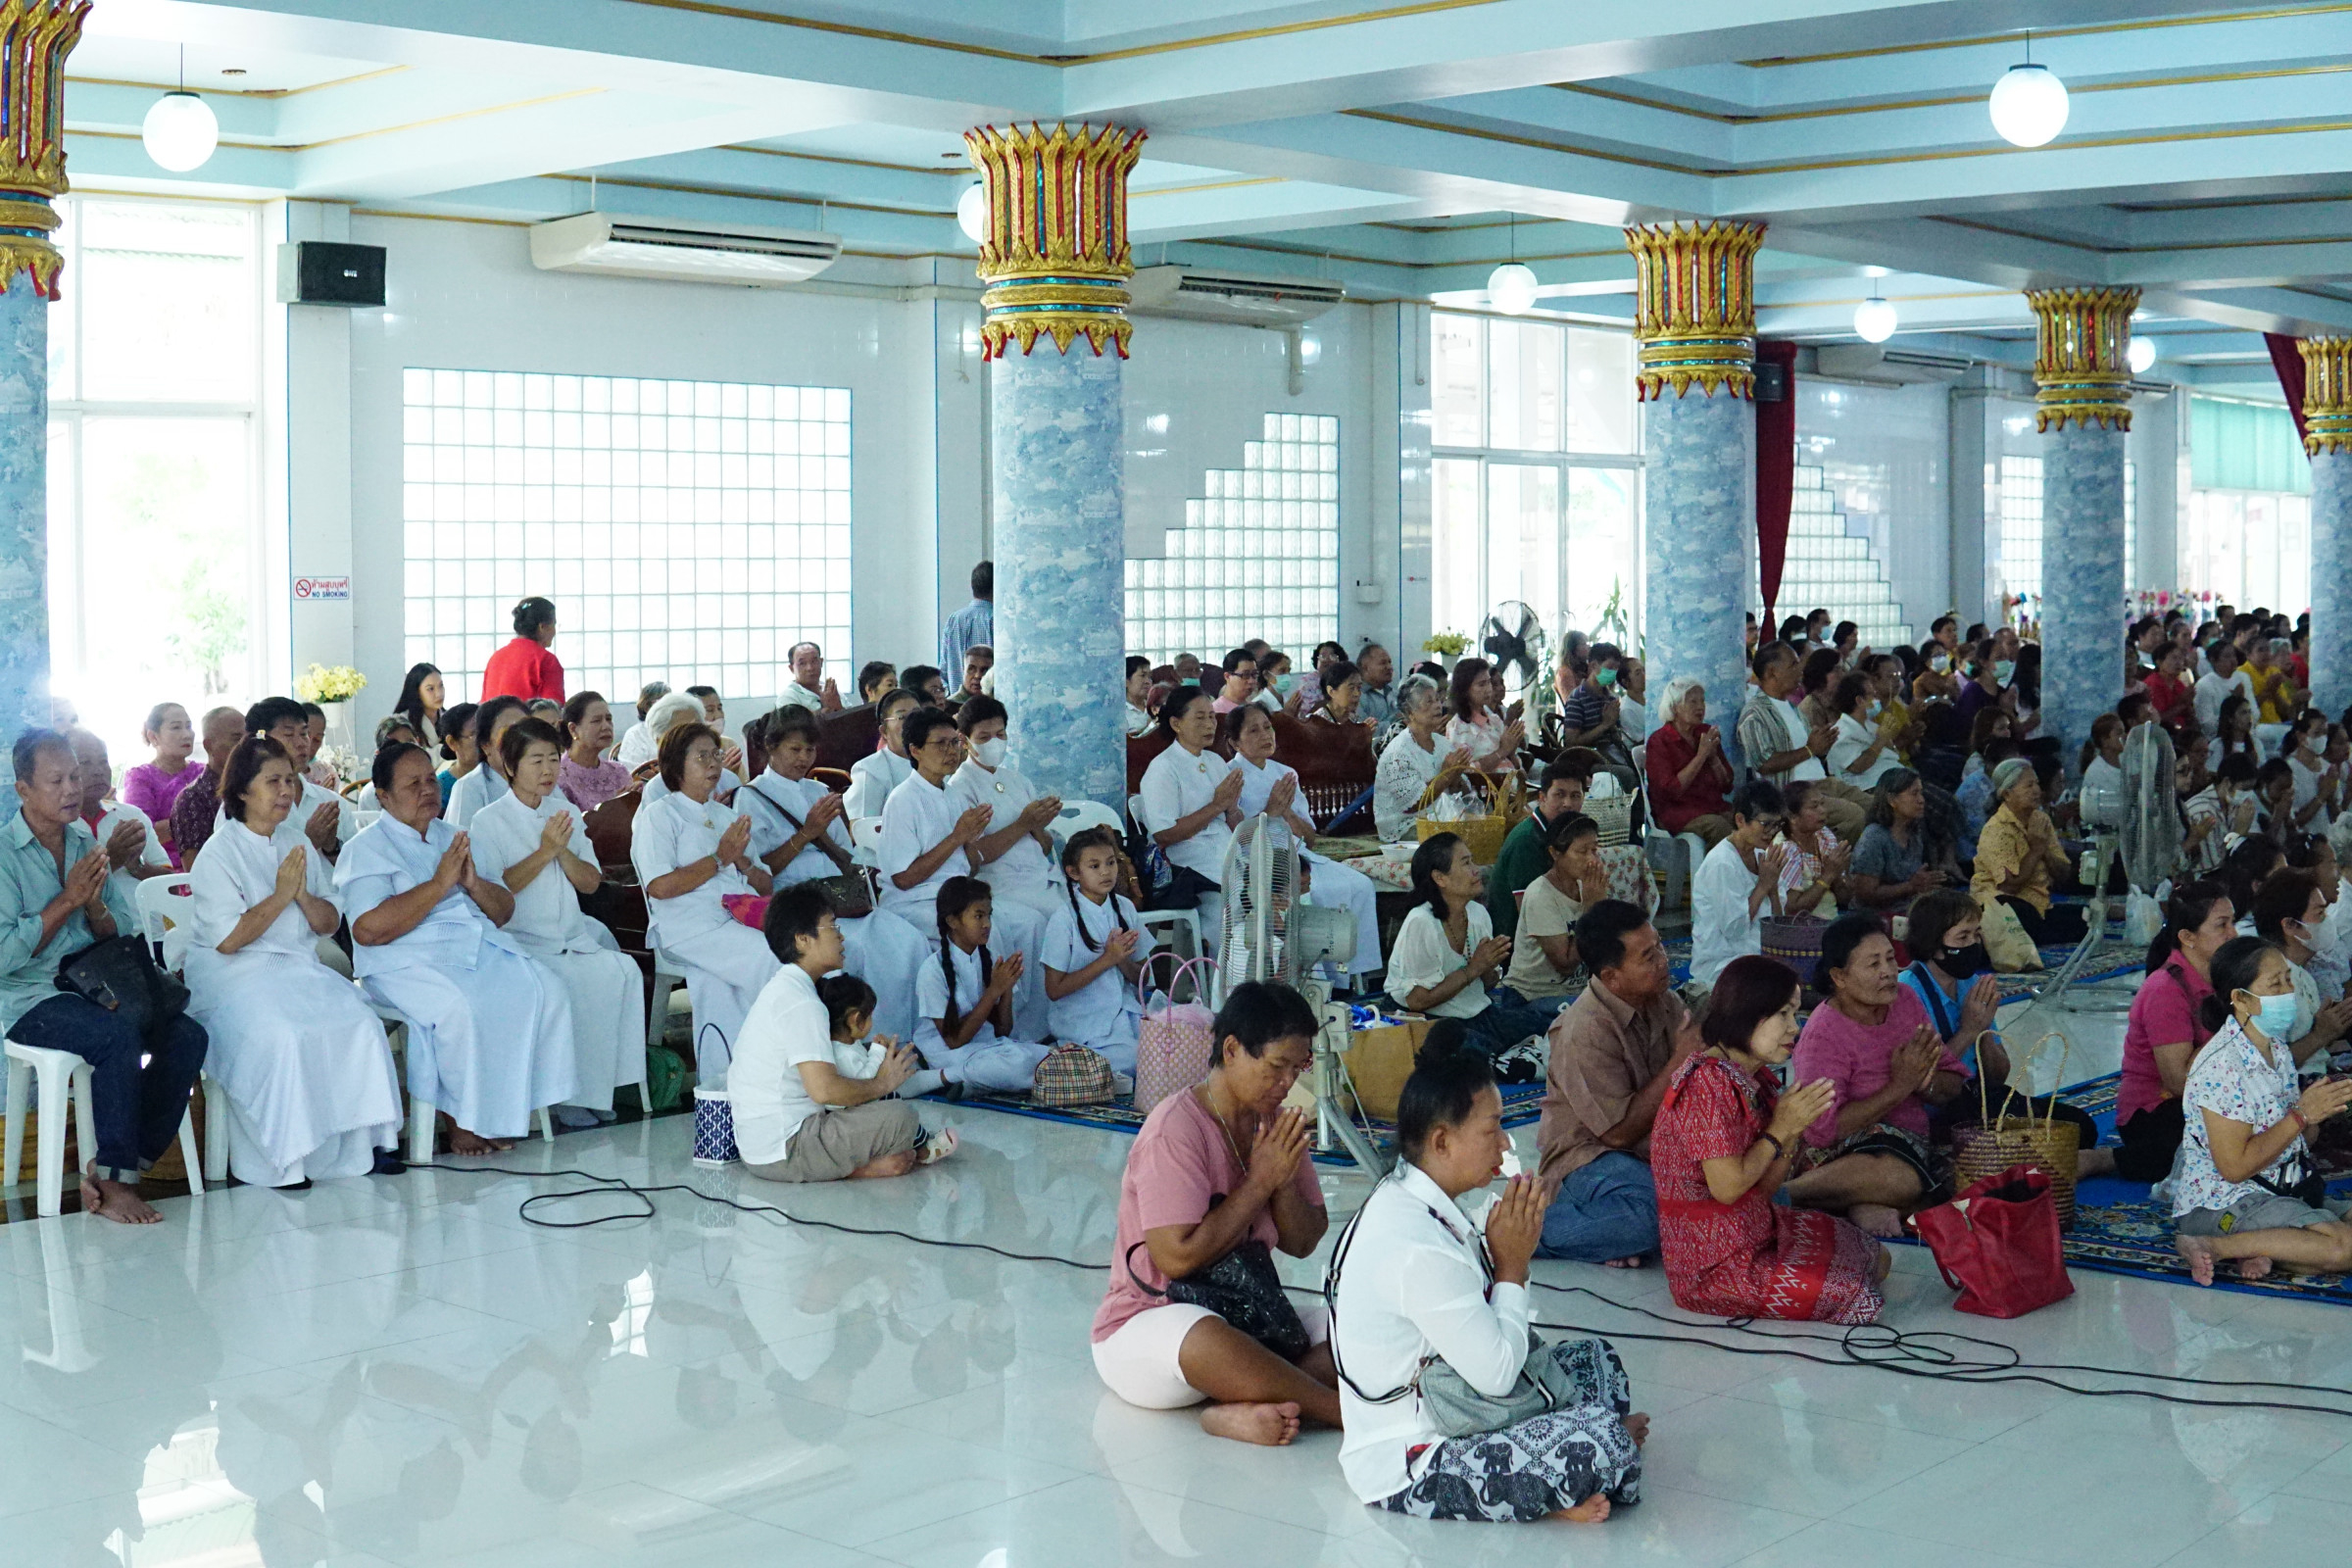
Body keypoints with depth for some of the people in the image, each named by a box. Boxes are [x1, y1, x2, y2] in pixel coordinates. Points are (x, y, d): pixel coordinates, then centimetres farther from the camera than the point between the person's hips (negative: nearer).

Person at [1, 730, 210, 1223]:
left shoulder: (85, 843, 13)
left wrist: (95, 906, -7)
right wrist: (68, 900, -15)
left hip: (90, 989, 6)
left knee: (187, 1034, -19)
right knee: (118, 1035, -34)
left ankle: (109, 1176, -16)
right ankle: (111, 1184, -24)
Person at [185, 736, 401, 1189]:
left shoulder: (298, 844, 15)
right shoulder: (219, 854, -4)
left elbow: (330, 923, 12)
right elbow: (227, 940, -14)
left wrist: (303, 896, -8)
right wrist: (280, 896, -13)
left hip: (299, 967, 6)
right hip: (234, 977, -6)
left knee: (361, 1024, -20)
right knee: (282, 1036, -33)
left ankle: (362, 1140, -13)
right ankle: (279, 1158, -22)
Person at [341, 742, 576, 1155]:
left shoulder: (452, 837, 21)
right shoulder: (366, 849, 1)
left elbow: (504, 912, 19)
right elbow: (368, 929, -15)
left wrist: (473, 883, -4)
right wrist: (440, 883, -14)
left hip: (479, 947, 6)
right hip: (405, 962, -6)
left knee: (544, 992, -20)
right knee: (460, 1008, -35)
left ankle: (508, 1111, -13)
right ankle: (461, 1122, -16)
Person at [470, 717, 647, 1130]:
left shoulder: (565, 813, 17)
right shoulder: (490, 821, 1)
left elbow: (591, 882, 11)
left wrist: (563, 851, -7)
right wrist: (544, 851, -14)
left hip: (573, 937, 5)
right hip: (520, 942, -5)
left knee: (623, 969, -22)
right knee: (577, 980, -30)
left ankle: (595, 1090, -18)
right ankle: (567, 1096, -19)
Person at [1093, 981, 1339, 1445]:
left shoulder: (1273, 1123, 6)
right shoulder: (1176, 1129, -16)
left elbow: (1302, 1243, 8)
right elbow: (1178, 1258, -24)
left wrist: (1284, 1182, -13)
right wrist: (1259, 1181, -18)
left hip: (1248, 1318, 7)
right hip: (1143, 1327, -7)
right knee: (1204, 1338, -42)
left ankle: (1241, 1408, -33)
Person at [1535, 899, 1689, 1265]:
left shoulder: (1665, 1002, 3)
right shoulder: (1585, 1031, -21)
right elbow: (1620, 1132, -21)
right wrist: (1680, 1061, -20)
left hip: (1655, 1145, 8)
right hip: (1589, 1155, -8)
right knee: (1661, 1217, -36)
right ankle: (1534, 1227, -14)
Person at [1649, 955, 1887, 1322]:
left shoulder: (1754, 1080, 9)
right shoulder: (1708, 1084, -21)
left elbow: (1764, 1188, 7)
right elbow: (1728, 1188, -23)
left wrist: (1794, 1129, -7)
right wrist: (1780, 1129, -13)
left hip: (1756, 1231, 10)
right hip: (1717, 1265, -10)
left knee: (1877, 1257, 12)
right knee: (1855, 1295, -12)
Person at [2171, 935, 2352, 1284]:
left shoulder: (2279, 1050, 8)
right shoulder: (2221, 1064, -19)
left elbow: (2294, 1138, 15)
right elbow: (2235, 1166, -21)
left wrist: (2323, 1104, -3)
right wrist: (2302, 1116, -17)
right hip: (2222, 1204, -9)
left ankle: (2260, 1250, -6)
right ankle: (2212, 1248, -14)